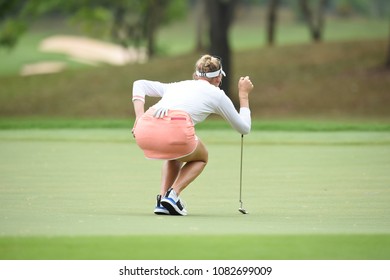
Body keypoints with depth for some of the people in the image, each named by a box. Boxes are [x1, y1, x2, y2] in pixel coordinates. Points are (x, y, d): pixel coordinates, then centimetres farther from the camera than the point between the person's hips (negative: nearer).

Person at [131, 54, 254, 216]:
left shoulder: (176, 86, 35)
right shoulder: (216, 94, 23)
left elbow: (139, 84, 25)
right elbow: (244, 128, 32)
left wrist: (139, 118, 16)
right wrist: (243, 95, 43)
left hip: (144, 130, 5)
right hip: (176, 129, -5)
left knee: (175, 155, 38)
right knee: (201, 158, 29)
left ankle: (162, 199, 17)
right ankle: (173, 194, 4)